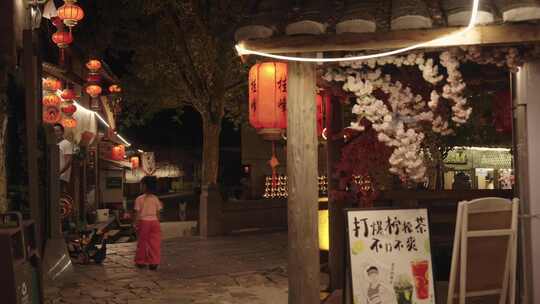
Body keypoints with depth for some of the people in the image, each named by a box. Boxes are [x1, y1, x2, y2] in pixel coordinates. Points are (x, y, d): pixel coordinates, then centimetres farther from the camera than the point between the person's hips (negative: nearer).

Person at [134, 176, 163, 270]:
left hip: (143, 221, -1)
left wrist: (135, 224, 2)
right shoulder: (156, 199, 1)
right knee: (154, 243, 5)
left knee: (142, 242, 12)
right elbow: (158, 213, 4)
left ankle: (141, 262, 23)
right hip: (154, 221, 2)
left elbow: (137, 213, -7)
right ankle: (153, 262, 5)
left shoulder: (139, 199, -8)